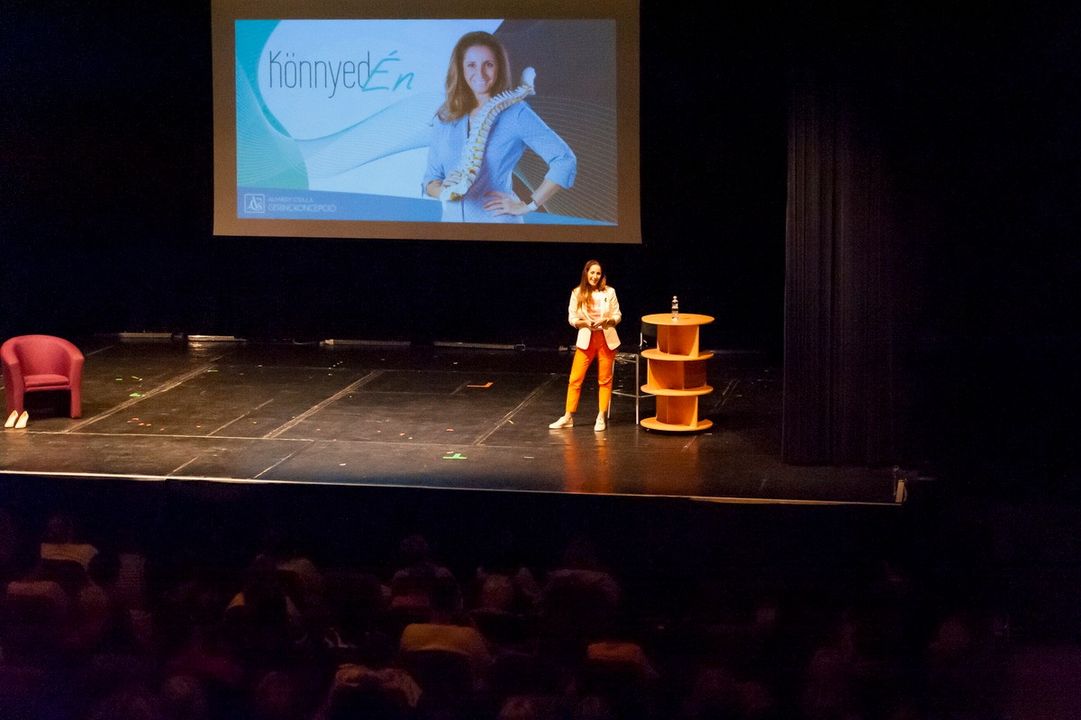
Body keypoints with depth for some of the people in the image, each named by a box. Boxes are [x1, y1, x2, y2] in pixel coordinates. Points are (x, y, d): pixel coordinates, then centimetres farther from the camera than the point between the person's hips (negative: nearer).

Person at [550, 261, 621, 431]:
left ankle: (601, 418, 15)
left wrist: (607, 321, -17)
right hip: (586, 339, 0)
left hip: (606, 339, 0)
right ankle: (568, 417, 7)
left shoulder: (609, 292, -3)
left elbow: (617, 316, 3)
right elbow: (572, 318, 1)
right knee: (575, 379, -1)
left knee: (605, 380, 5)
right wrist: (584, 323, -17)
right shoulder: (577, 293, -2)